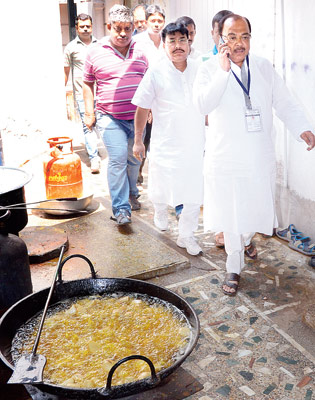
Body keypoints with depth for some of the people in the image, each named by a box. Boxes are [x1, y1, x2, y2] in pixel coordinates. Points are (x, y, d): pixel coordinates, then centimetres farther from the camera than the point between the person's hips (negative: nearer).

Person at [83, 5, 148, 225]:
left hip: (137, 117, 3)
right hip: (110, 118, -3)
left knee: (134, 158, 13)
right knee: (118, 158, -16)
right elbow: (88, 83, 9)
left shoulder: (140, 52, 9)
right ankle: (121, 208, -10)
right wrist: (89, 112, 1)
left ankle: (132, 194, 36)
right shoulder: (96, 52, 2)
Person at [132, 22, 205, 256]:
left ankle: (186, 236, 26)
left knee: (194, 192, 8)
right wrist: (138, 140, 0)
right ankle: (160, 209, 44)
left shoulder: (199, 70, 2)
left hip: (195, 144, 3)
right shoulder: (155, 74, -8)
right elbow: (142, 109, -2)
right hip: (166, 145, -3)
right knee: (163, 189, 5)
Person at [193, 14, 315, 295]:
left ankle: (248, 236, 50)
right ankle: (234, 267, 24)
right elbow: (203, 104, -21)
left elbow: (285, 103, 7)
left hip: (260, 158, 3)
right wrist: (224, 70, -24)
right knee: (231, 217, 5)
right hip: (226, 158, -3)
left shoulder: (264, 67, 6)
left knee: (257, 210, 14)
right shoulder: (210, 69, -5)